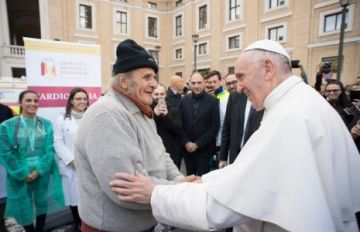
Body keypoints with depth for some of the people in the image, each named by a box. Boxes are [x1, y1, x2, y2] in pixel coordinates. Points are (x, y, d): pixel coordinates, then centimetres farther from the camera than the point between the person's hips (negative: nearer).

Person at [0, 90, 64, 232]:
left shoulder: (46, 124, -1)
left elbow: (50, 150, -4)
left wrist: (39, 170, -13)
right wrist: (24, 173, -11)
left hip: (43, 173, 2)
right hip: (20, 176, -1)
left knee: (42, 204, 16)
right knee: (23, 207, 13)